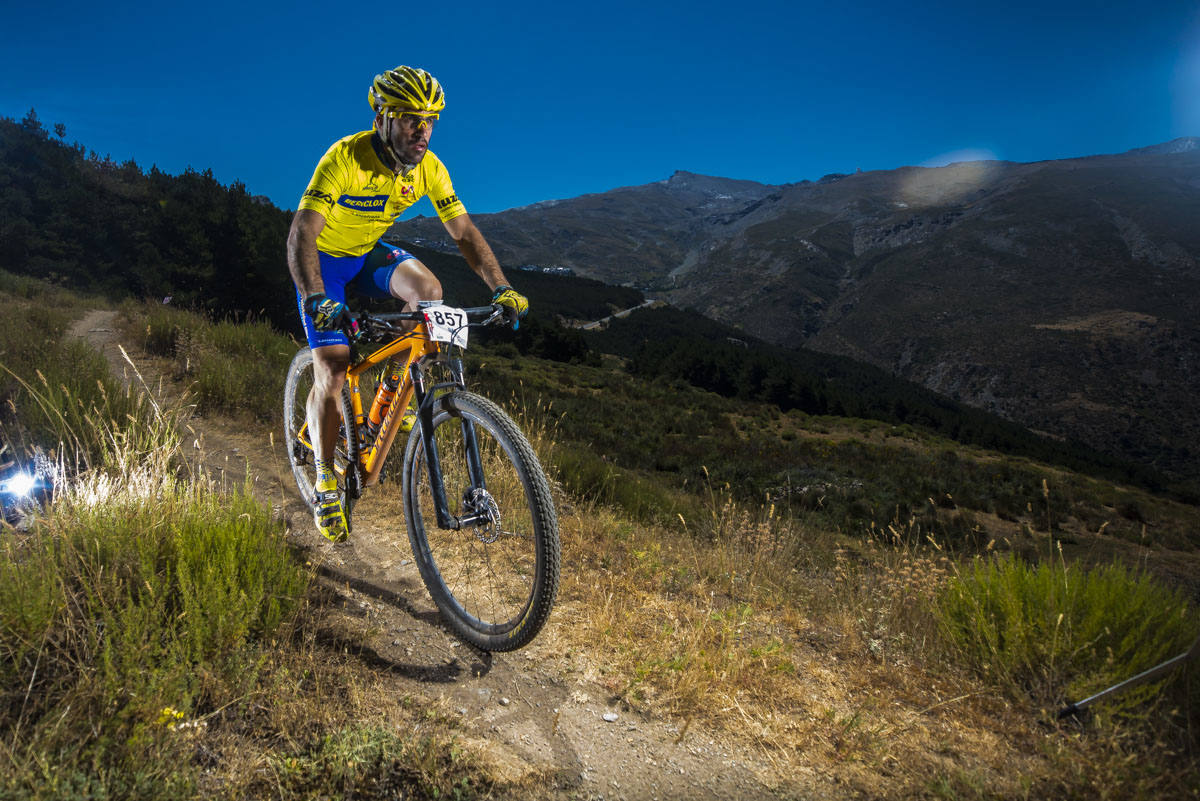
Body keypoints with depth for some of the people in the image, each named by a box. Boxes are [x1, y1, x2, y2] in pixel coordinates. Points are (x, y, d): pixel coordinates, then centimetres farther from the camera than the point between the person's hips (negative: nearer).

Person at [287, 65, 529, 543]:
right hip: (325, 258, -4)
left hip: (370, 253, 4)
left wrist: (501, 287, -26)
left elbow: (464, 232, -13)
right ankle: (325, 489, 3)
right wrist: (317, 300, -53)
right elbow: (300, 235, -37)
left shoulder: (429, 167, -15)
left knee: (427, 288, -28)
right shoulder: (345, 158, -30)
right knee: (332, 368, -14)